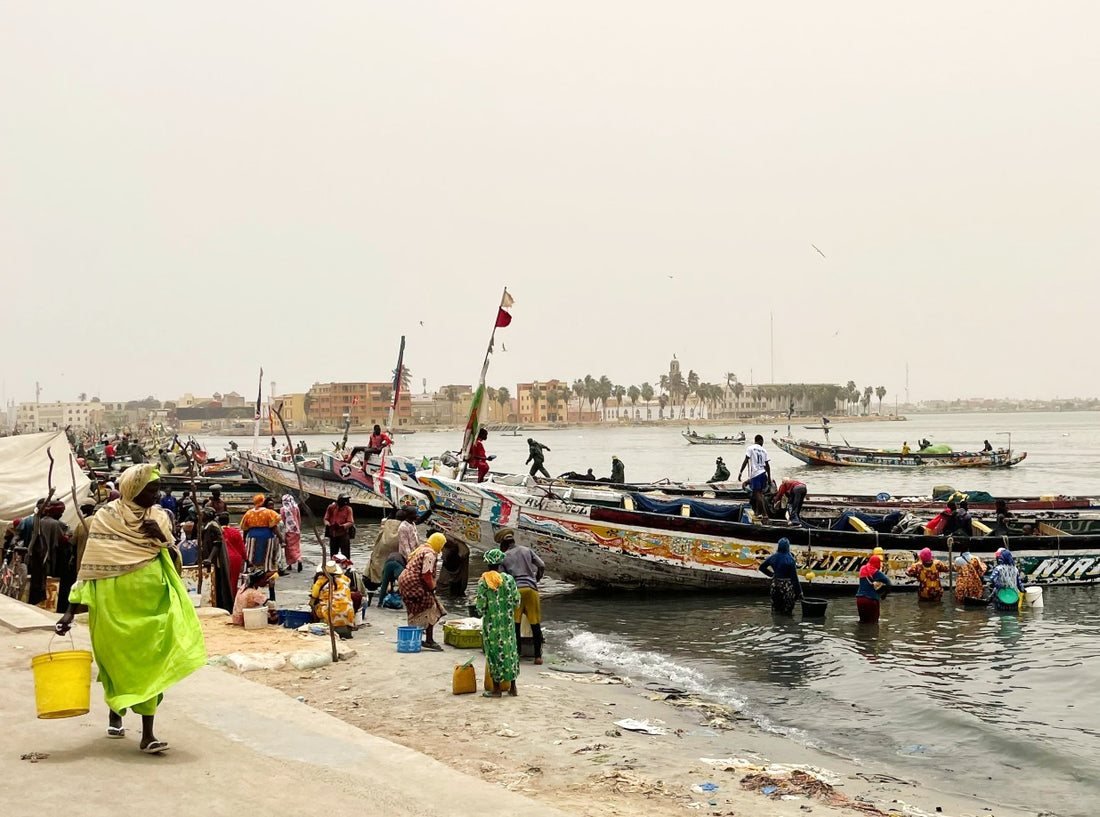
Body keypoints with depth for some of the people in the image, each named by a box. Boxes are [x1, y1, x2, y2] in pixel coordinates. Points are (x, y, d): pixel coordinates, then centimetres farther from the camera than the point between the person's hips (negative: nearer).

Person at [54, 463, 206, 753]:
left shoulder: (159, 517, 6)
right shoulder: (106, 517, -4)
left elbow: (172, 562, 8)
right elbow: (91, 567, -6)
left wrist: (162, 538, -12)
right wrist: (71, 610, -11)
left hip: (150, 600, 2)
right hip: (114, 603, -2)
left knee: (148, 663, -5)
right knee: (119, 661, 8)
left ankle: (148, 733, -5)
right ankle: (115, 713, 36)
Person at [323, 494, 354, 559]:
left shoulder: (348, 509, -5)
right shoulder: (331, 507, 1)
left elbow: (351, 522, -12)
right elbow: (326, 519, 5)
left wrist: (342, 526, -29)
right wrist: (327, 524, -17)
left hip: (343, 534, -3)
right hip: (333, 534, 3)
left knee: (345, 554, -7)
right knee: (333, 554, 15)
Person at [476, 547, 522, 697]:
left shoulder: (483, 582, -13)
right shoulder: (509, 579, -6)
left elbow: (480, 607, -12)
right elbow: (517, 602, -1)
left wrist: (481, 612, 10)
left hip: (491, 623, -3)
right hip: (507, 622, 3)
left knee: (494, 652, 6)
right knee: (510, 650, 13)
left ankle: (496, 689, 11)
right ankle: (513, 687, 20)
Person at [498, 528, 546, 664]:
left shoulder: (504, 557, 8)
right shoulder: (527, 550, 13)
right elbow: (542, 567, 10)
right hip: (531, 588, 1)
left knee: (515, 624, 4)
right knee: (535, 624, 5)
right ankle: (538, 656, 4)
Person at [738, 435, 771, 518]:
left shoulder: (750, 448, -2)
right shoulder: (763, 450, 12)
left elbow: (746, 461, -9)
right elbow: (767, 465, 12)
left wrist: (740, 472, -7)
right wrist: (769, 477, 18)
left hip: (755, 474, -5)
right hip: (763, 473, 5)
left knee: (757, 494, -6)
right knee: (760, 493, 16)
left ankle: (764, 514, -13)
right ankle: (759, 513, 20)